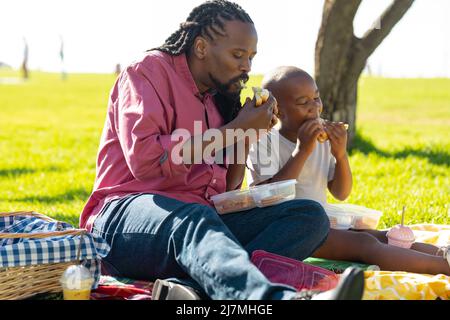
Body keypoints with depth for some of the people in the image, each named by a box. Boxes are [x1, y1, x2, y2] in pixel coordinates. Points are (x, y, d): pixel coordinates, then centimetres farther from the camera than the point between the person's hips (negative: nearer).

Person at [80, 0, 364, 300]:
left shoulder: (218, 97, 18)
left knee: (310, 214, -13)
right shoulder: (149, 70, -2)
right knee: (193, 218, -40)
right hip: (128, 213, -7)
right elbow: (145, 160, -19)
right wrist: (236, 128, -13)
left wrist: (249, 135, 2)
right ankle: (278, 297, -70)